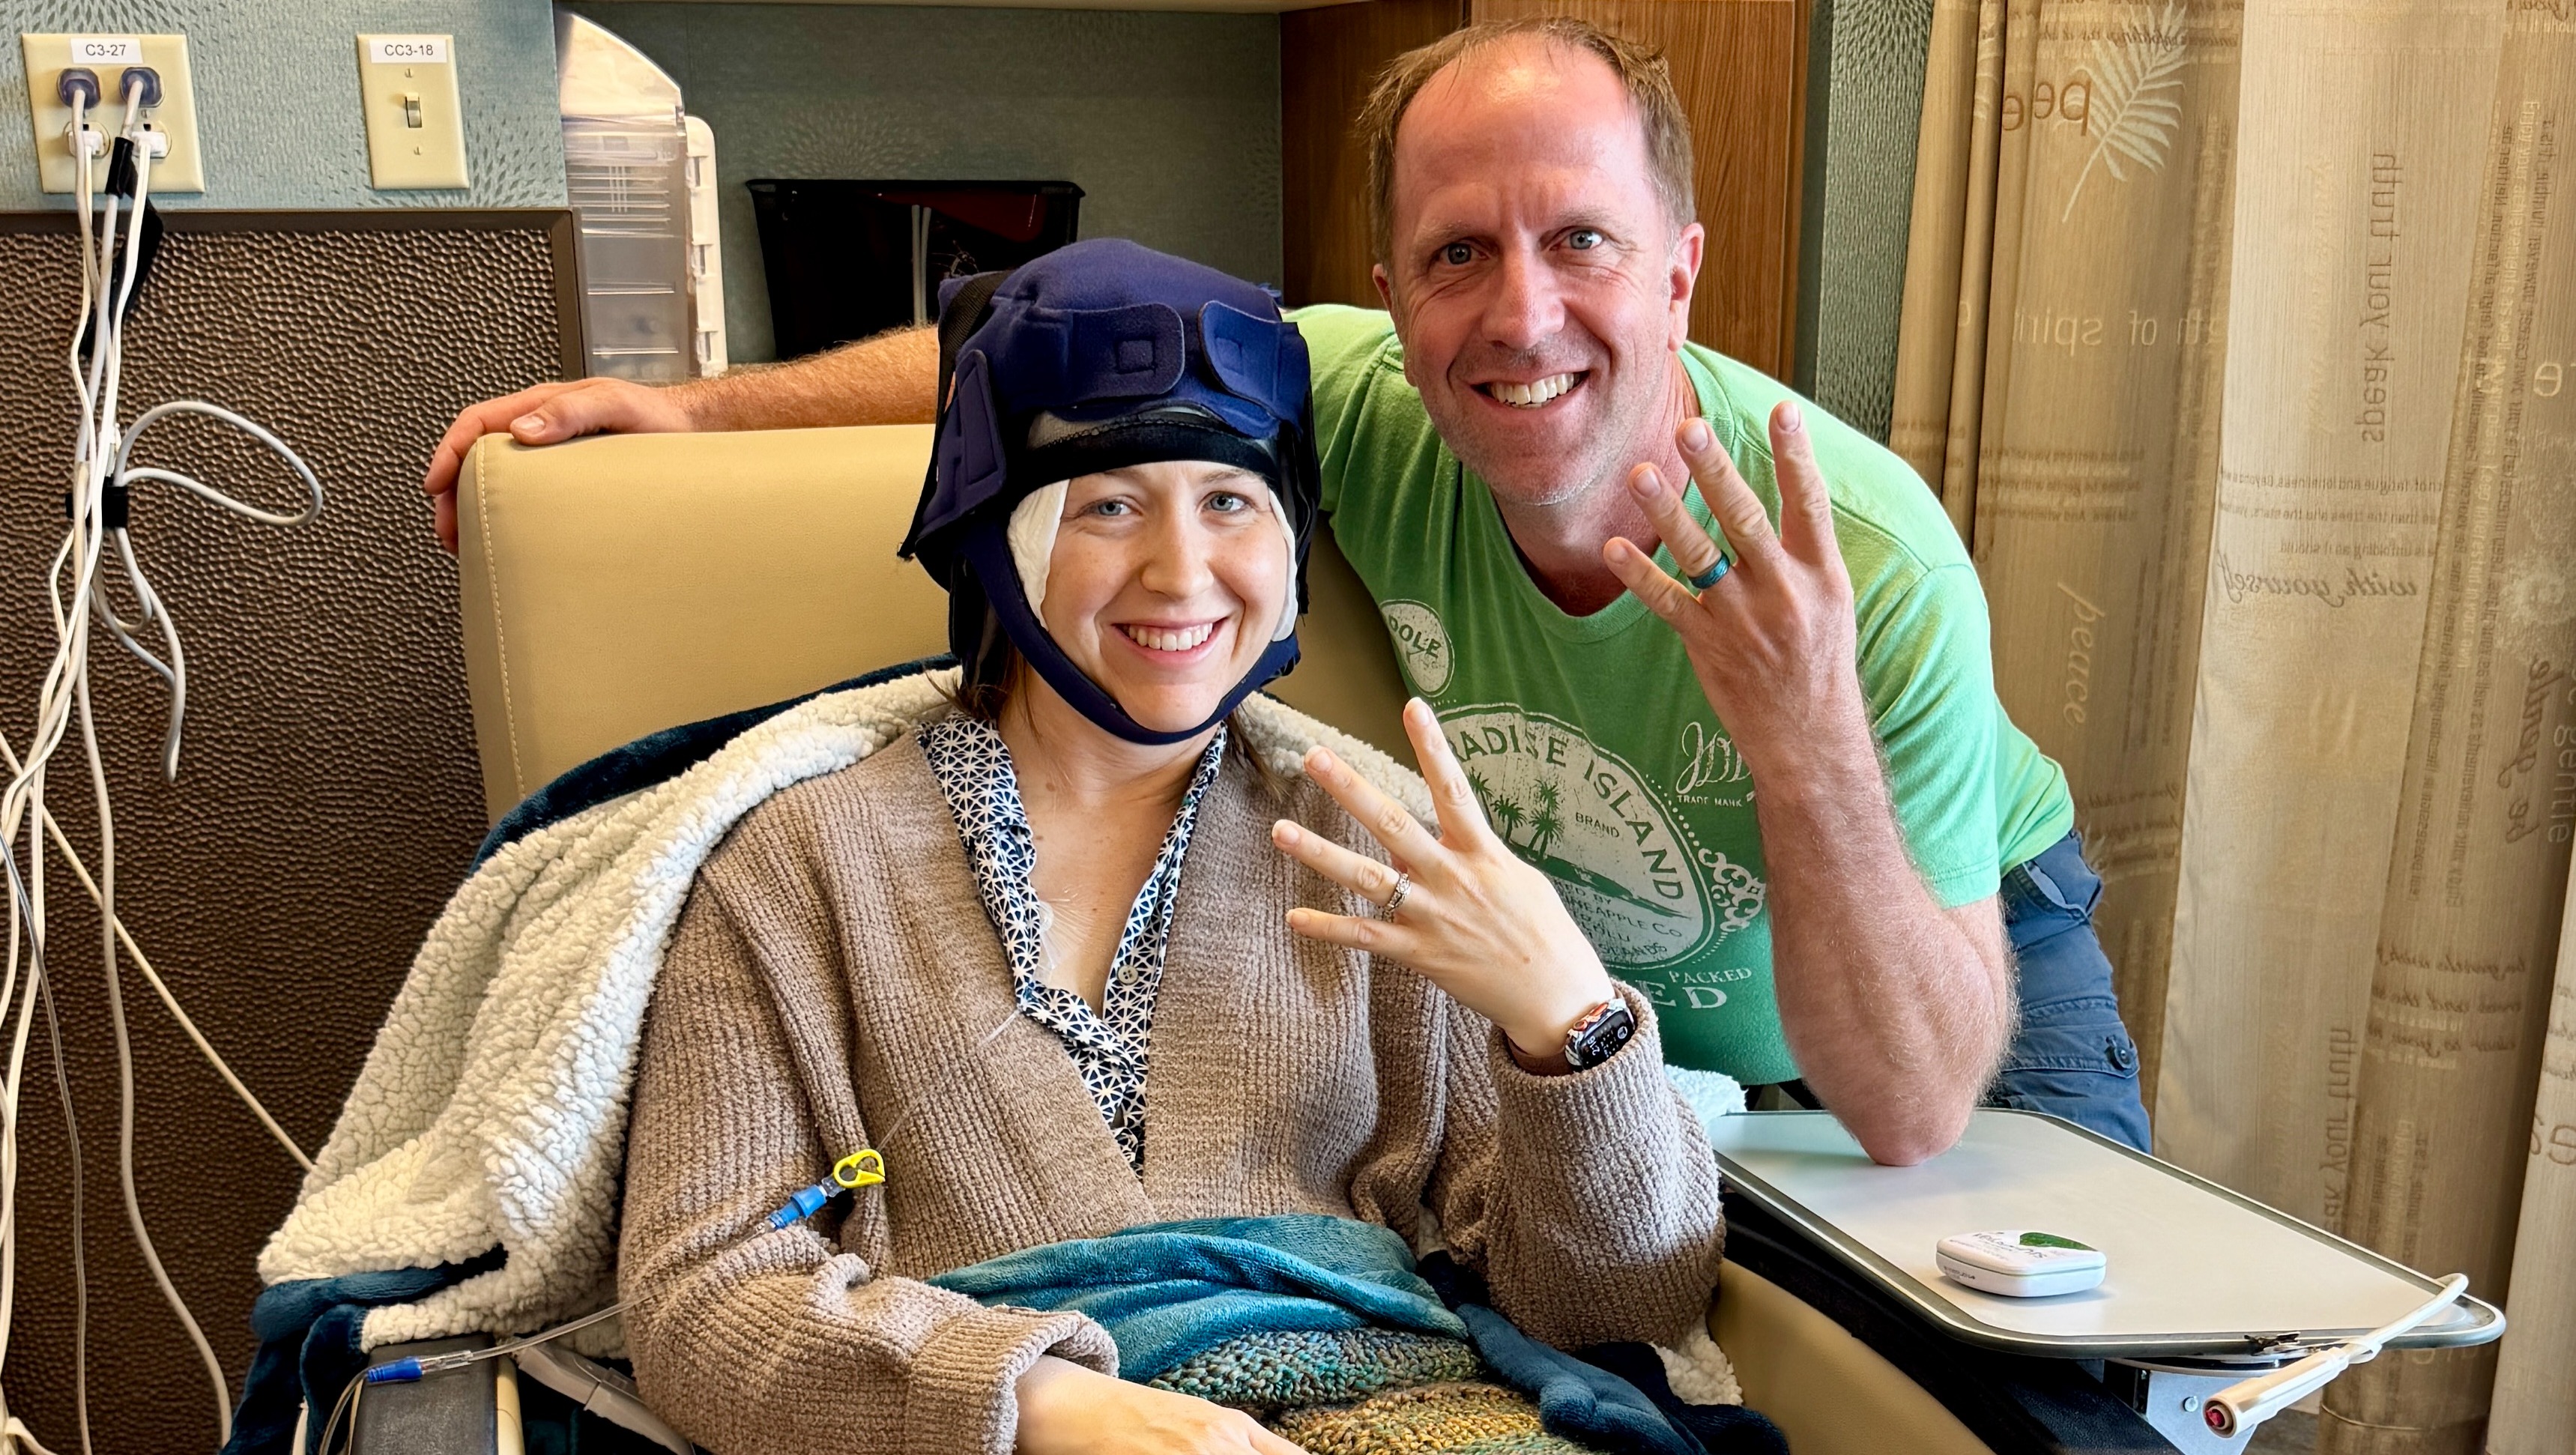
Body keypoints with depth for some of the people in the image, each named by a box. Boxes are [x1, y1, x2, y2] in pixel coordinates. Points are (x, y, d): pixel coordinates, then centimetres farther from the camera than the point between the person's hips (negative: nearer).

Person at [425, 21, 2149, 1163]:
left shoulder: (1872, 564, -35)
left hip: (1958, 965, -1)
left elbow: (1913, 1117, -34)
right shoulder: (1366, 402, -27)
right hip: (1582, 993, 2)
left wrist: (1811, 755, -50)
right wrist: (700, 405, -15)